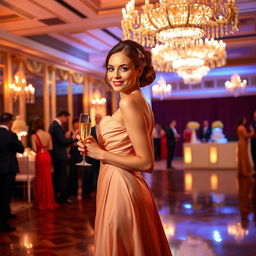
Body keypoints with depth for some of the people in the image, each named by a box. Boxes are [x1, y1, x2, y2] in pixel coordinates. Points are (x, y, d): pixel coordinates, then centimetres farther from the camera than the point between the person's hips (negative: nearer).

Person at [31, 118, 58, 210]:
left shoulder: (34, 136, -10)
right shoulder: (48, 135, 1)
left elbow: (34, 149, -13)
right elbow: (50, 148, 4)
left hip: (40, 157, -4)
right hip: (47, 157, 4)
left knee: (41, 179, 7)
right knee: (48, 179, 13)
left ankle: (42, 202, 15)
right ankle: (49, 201, 21)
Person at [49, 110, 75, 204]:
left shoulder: (53, 125, 14)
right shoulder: (57, 126, -18)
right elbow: (63, 142, -22)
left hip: (56, 156, 10)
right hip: (60, 156, -10)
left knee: (57, 176, 16)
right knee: (63, 177, -4)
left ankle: (56, 196, 24)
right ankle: (63, 198, 2)